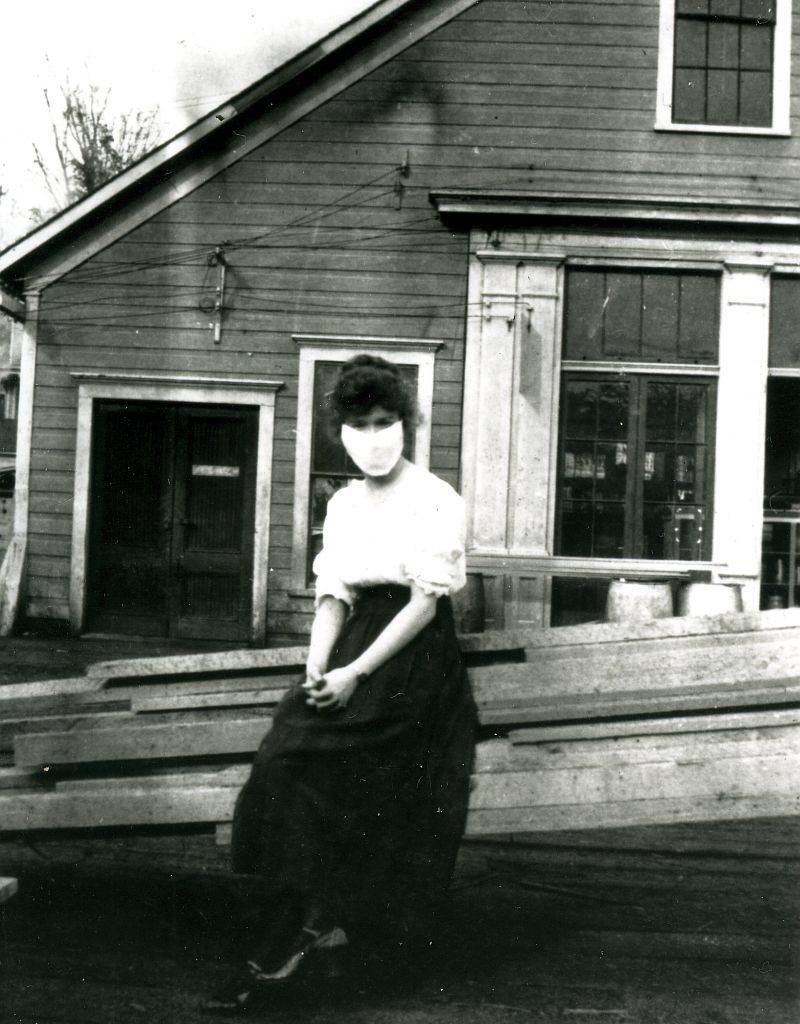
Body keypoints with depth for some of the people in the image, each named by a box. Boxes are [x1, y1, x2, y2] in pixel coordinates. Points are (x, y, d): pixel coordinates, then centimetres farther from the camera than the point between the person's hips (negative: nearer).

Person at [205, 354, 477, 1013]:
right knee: (286, 759, -11)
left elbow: (425, 602, -13)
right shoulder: (343, 505, 12)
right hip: (355, 645, 6)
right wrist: (317, 670, -9)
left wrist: (355, 674, -17)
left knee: (299, 761, -18)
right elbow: (333, 596, 8)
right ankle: (321, 929, 1)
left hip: (415, 656, -6)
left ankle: (285, 951, -11)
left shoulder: (437, 501, -7)